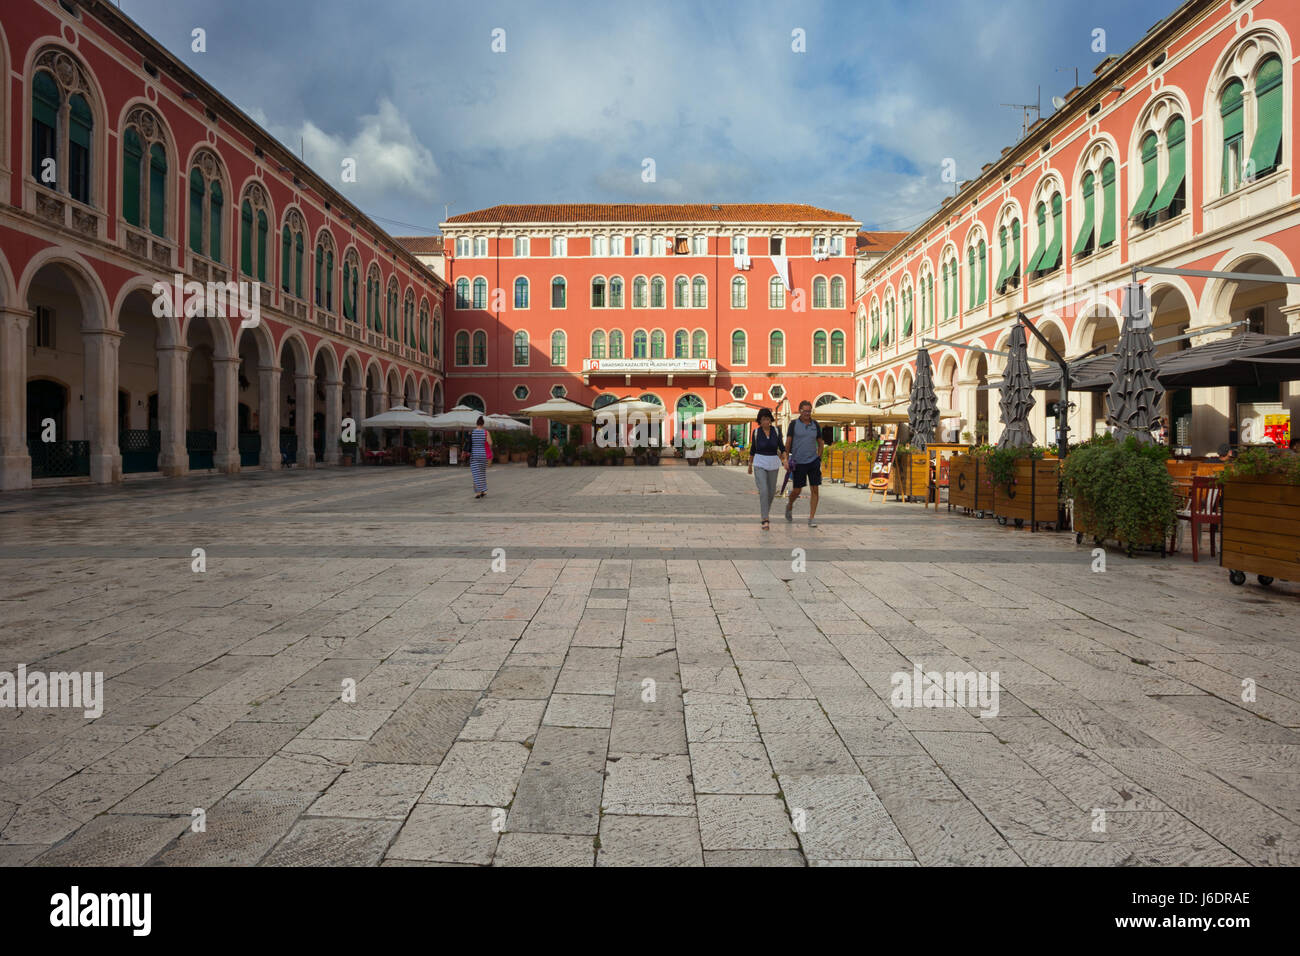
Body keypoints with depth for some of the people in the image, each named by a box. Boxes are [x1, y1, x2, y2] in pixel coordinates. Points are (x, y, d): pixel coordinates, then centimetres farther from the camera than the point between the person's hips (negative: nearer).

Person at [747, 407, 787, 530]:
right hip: (759, 465, -3)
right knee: (763, 491, -17)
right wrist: (750, 465, 14)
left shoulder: (776, 430, -1)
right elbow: (753, 449, 7)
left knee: (771, 492, 13)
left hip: (773, 465, 3)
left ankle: (764, 511, 41)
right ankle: (765, 521, -15)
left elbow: (782, 447, 0)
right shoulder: (756, 432, -4)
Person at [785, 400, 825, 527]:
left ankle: (812, 518, 2)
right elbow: (788, 442, -2)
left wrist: (819, 458, 10)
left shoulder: (815, 425, 6)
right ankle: (789, 506, 36)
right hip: (799, 462, -2)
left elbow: (820, 442, 16)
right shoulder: (794, 424, -2)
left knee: (815, 490, -5)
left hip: (813, 461, 2)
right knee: (797, 490, 3)